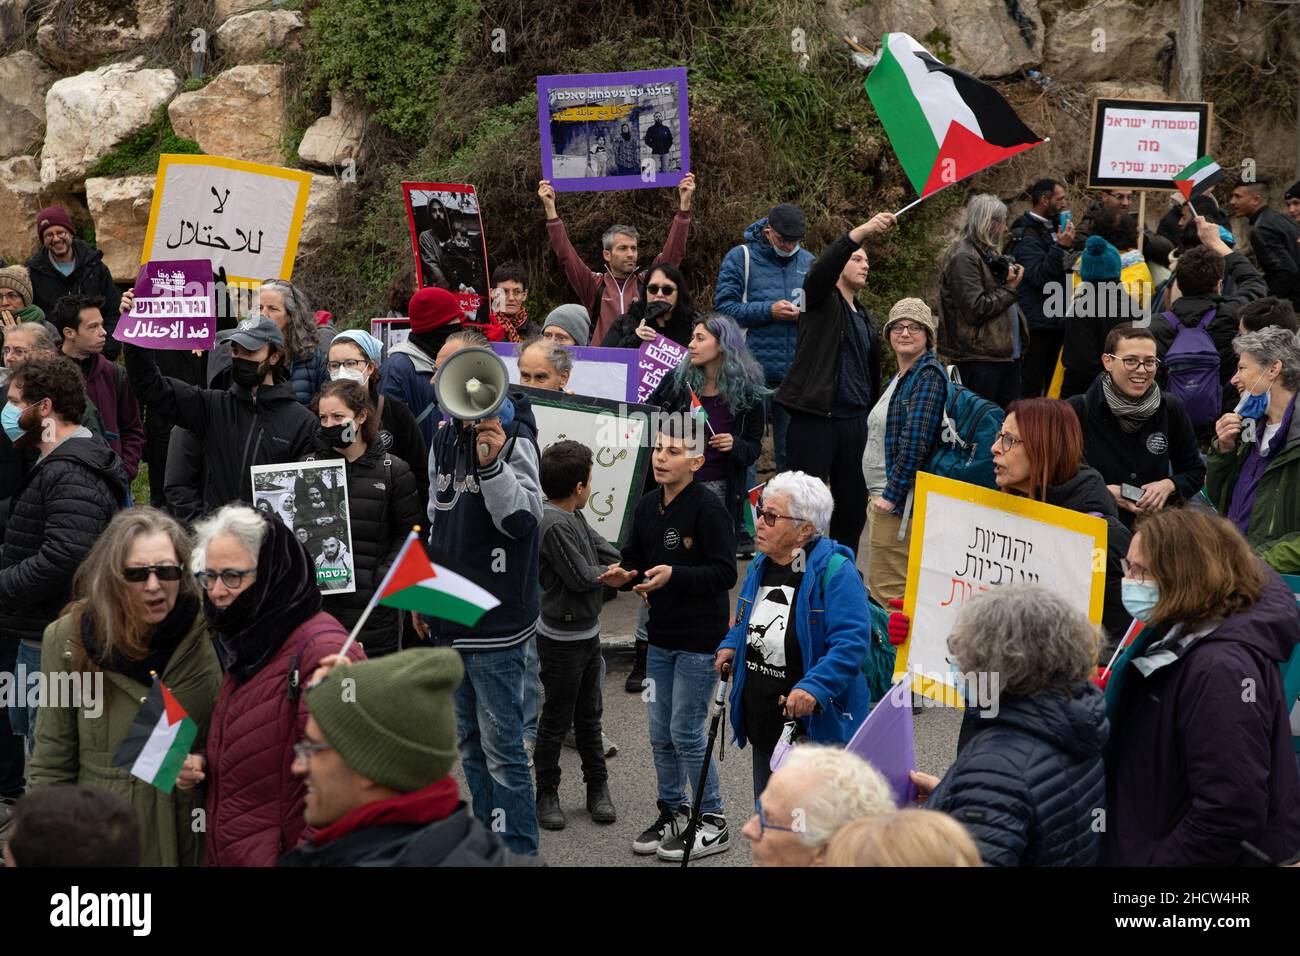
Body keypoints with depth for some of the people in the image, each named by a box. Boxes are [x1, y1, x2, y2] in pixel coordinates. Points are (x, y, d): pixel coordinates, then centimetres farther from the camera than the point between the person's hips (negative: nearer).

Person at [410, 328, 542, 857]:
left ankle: (518, 851, 9)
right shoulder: (444, 439, 9)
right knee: (470, 743, 18)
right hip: (451, 618, 8)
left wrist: (491, 463, -41)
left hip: (496, 621, -8)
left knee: (502, 750, -3)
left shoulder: (512, 437, -15)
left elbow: (522, 520, -27)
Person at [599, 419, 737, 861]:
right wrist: (624, 575, -9)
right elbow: (634, 558, 13)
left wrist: (674, 574, -29)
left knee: (685, 733, -3)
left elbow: (725, 572, -18)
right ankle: (672, 813, 29)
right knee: (661, 734, 14)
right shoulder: (646, 507, 5)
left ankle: (713, 823, 12)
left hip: (700, 641, -7)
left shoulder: (708, 508, -16)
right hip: (660, 637, 7)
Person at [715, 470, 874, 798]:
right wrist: (731, 646, 4)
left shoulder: (834, 571, -19)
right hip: (763, 728, 8)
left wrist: (813, 687, -38)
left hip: (817, 728, -8)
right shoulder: (761, 565, 6)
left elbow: (851, 643, -26)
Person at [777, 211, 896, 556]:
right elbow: (821, 271, -21)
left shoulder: (867, 319, 20)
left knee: (854, 505, 9)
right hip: (815, 419, -7)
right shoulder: (822, 301, 1)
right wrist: (860, 232, -33)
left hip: (855, 421, 7)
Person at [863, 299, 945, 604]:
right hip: (880, 495, 10)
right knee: (878, 588, 14)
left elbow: (916, 441, -21)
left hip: (898, 500, -10)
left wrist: (891, 495, -20)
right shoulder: (899, 378, 19)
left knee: (888, 593, -8)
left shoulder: (929, 375, -12)